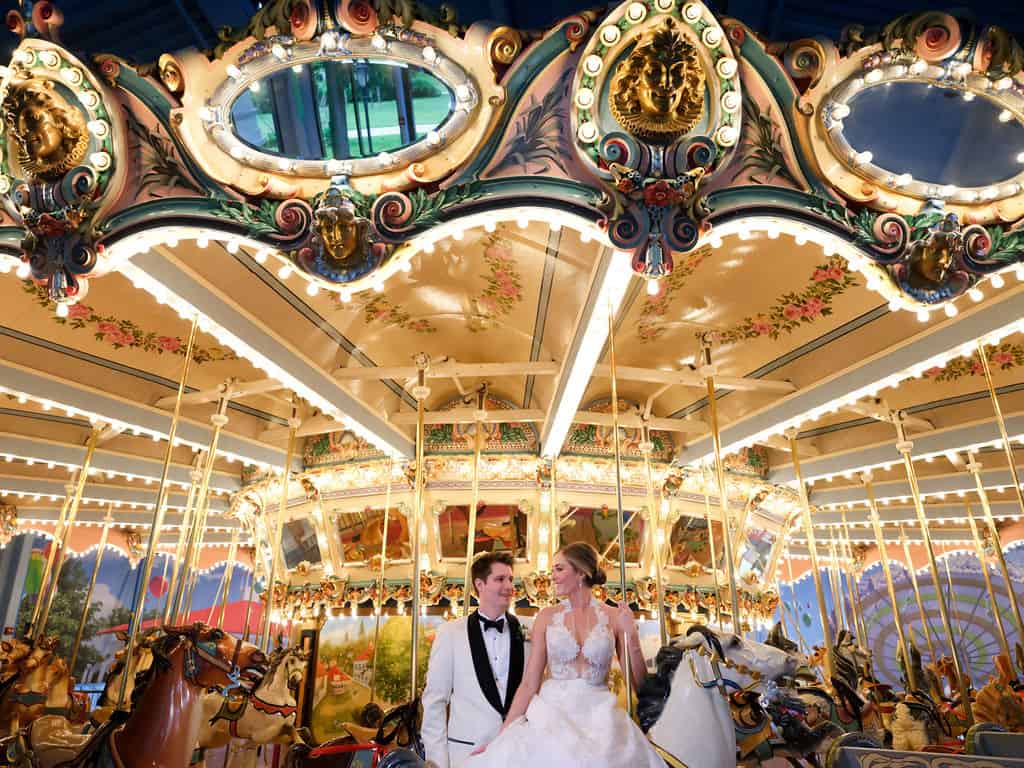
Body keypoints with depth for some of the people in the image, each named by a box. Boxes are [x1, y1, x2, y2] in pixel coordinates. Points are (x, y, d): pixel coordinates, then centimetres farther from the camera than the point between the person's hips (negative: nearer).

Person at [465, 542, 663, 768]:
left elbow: (639, 684, -1)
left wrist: (631, 636, -14)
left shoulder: (615, 617, -1)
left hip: (599, 718, 0)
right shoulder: (547, 617, 1)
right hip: (551, 715, 0)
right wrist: (502, 736, -5)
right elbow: (529, 684, 1)